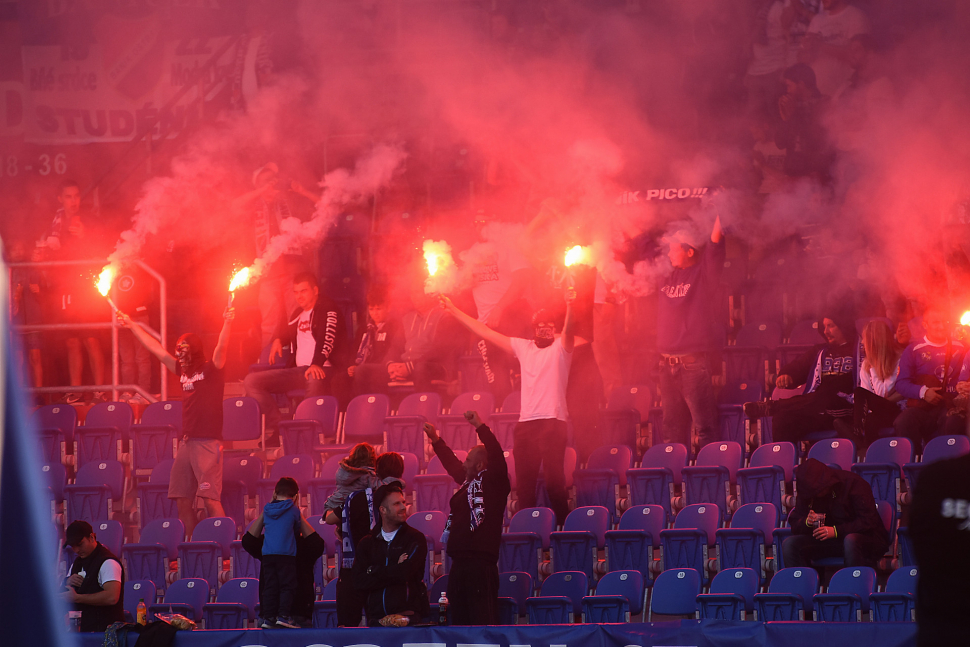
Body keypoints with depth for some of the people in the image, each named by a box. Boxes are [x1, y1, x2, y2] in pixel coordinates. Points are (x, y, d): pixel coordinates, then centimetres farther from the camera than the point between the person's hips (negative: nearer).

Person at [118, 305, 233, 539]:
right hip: (186, 441, 7)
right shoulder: (183, 372, 17)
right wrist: (132, 326, 29)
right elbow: (156, 349, 24)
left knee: (210, 498, -15)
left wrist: (227, 324, -36)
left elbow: (221, 347, -18)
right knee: (183, 501, 5)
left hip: (208, 442, -7)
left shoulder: (211, 370, -1)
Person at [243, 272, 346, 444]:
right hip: (297, 371, 8)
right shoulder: (299, 313, 23)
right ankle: (276, 428, -16)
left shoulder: (328, 309, -2)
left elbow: (328, 338, -19)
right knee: (251, 381, -4)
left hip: (322, 369, -8)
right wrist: (278, 340, 20)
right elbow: (287, 330, 44)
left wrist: (317, 363, -35)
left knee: (315, 380, -47)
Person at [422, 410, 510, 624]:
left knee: (483, 619, -12)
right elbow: (452, 465, 36)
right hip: (460, 562, 9)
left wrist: (480, 427, -20)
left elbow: (496, 456, -18)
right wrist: (436, 441, 40)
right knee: (459, 618, 10)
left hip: (480, 564, -9)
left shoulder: (493, 482, -4)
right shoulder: (468, 482, 19)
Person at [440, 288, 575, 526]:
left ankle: (563, 525, -4)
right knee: (524, 480, 6)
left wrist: (570, 308, -39)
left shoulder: (560, 347, 6)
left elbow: (568, 330, -17)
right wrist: (453, 310, 20)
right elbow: (484, 332, 21)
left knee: (554, 479, -10)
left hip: (553, 421, -5)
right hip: (526, 422, 5)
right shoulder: (523, 347, 18)